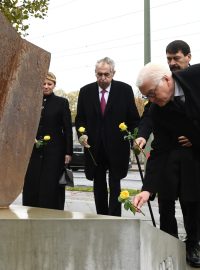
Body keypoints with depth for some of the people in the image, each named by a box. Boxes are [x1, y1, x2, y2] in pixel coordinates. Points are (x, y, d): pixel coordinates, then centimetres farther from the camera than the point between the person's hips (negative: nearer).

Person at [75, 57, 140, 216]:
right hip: (94, 147, 3)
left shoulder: (125, 90, -2)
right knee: (99, 185, 12)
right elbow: (80, 119, 9)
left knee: (114, 185, -4)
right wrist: (82, 135, -8)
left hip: (117, 147, -3)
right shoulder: (86, 91, 4)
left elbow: (134, 118, 1)